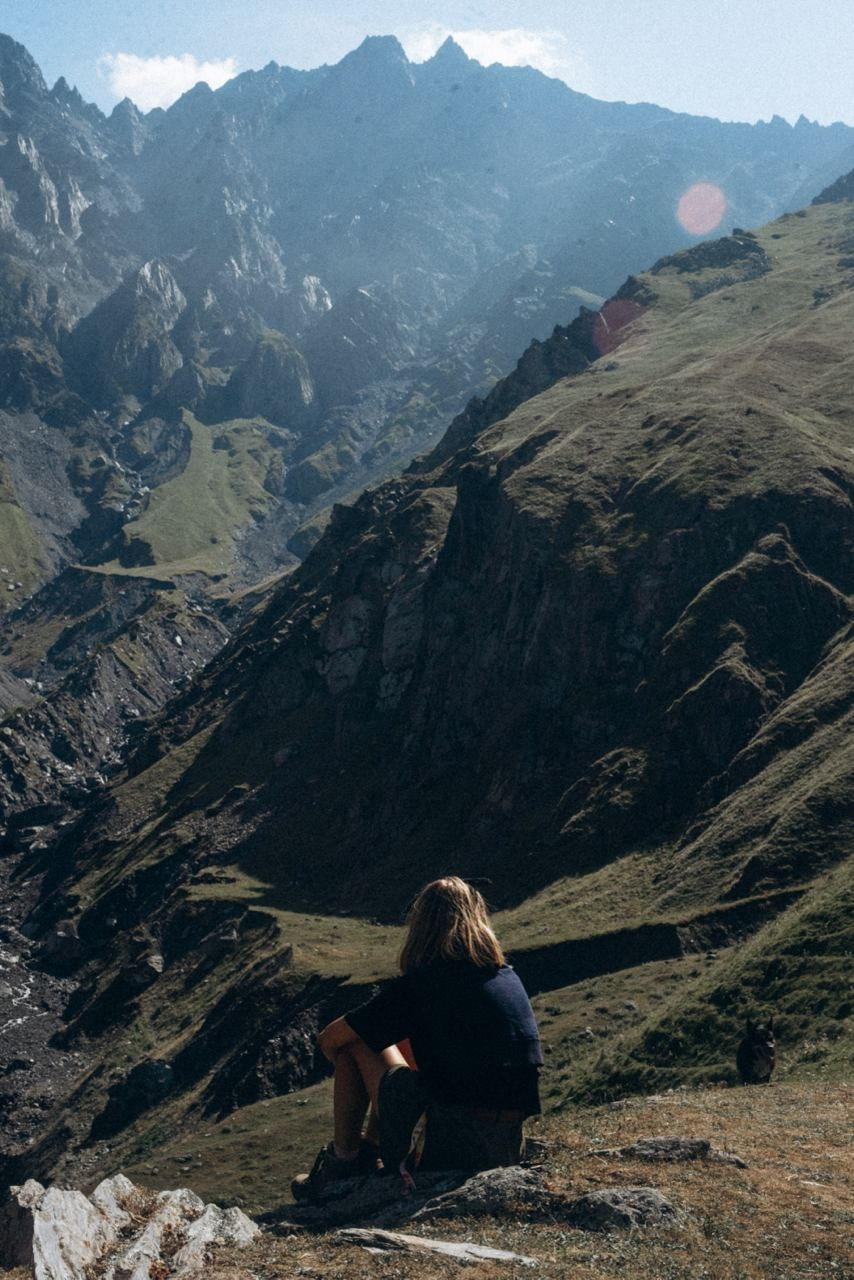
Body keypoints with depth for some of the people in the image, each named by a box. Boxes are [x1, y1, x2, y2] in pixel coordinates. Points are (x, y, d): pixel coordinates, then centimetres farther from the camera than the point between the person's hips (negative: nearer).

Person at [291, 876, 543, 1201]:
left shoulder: (417, 984, -6)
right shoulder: (510, 979, 11)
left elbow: (329, 1040, 4)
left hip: (441, 1148, -6)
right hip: (507, 1152, 7)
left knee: (353, 1044, 9)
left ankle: (343, 1161, 18)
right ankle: (371, 1150, 36)